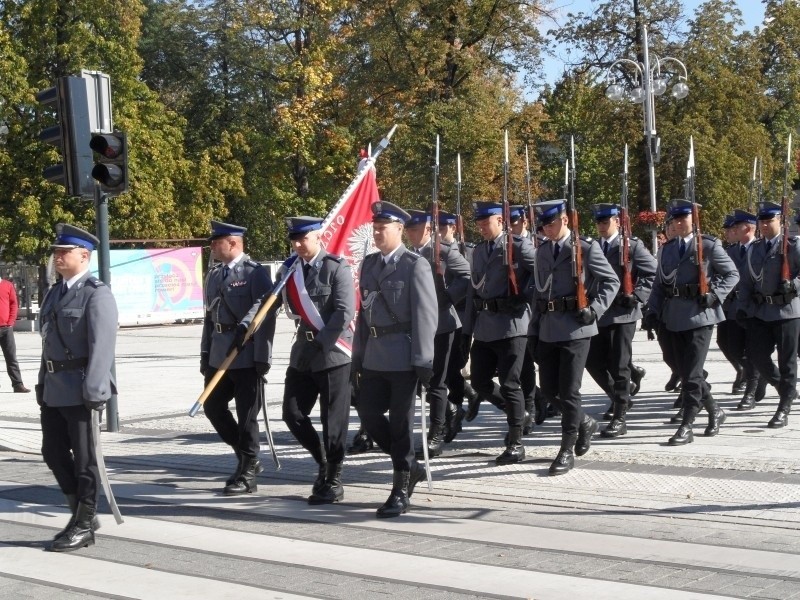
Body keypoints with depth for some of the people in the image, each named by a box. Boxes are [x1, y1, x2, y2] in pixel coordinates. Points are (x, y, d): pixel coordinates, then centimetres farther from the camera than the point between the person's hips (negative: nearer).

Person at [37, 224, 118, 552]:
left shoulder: (97, 294, -10)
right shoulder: (54, 293, 15)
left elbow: (102, 346, -17)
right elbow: (48, 342, 18)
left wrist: (93, 391, -21)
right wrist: (43, 384, 14)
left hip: (81, 391, -8)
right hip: (54, 390, 8)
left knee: (84, 458, 2)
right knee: (53, 452, 14)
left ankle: (84, 524, 13)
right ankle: (81, 513, 29)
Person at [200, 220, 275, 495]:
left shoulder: (255, 273, -9)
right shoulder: (213, 275, 13)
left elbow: (266, 317, -12)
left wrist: (262, 357, -16)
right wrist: (205, 354, 14)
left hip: (247, 355, -8)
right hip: (219, 355, 8)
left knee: (246, 414, -1)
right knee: (213, 406, 11)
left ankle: (247, 475, 11)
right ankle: (247, 459, 28)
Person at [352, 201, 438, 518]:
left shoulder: (415, 266, -7)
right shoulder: (368, 264, 13)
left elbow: (426, 314, -11)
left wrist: (423, 361, -15)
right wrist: (358, 356, 15)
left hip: (402, 356, -7)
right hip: (374, 356, 7)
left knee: (400, 422, 0)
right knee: (369, 415, 5)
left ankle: (401, 491, 10)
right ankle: (410, 467, 25)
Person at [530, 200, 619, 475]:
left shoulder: (586, 248, -5)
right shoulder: (542, 251, 13)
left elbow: (612, 281, 0)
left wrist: (595, 309, -13)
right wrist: (536, 328, 13)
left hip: (575, 328, -6)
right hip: (548, 328, 6)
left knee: (569, 389, -6)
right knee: (549, 387, 9)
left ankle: (567, 451, 2)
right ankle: (584, 422, 33)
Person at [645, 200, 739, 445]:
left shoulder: (709, 246, -3)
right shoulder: (666, 249, 12)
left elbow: (732, 274, 2)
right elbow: (659, 284, 13)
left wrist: (715, 294, -12)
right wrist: (653, 311, 3)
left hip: (699, 315, -6)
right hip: (674, 318, 6)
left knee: (691, 373, -8)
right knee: (685, 371, 11)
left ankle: (686, 427, -3)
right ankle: (714, 411, 31)